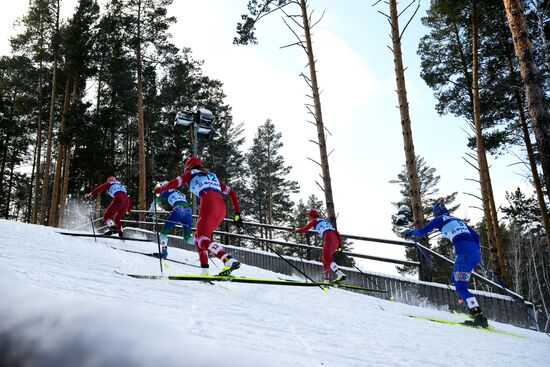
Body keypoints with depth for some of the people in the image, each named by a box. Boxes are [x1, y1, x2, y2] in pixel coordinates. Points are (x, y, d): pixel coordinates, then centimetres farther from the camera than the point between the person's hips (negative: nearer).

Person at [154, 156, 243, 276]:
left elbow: (174, 183, 10)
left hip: (208, 205, -6)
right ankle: (204, 270, 8)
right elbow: (231, 193, 28)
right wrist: (237, 214, 26)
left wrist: (158, 190, 30)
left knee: (203, 240, -12)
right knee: (198, 237, 18)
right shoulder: (212, 176, 34)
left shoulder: (190, 174, 20)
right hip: (222, 208, 7)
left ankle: (229, 260, -34)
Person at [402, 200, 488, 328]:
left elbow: (422, 231, 7)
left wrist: (410, 232, 25)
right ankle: (473, 308, 17)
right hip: (475, 253, 8)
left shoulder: (439, 219, 10)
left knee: (460, 287, -7)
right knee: (455, 278, 24)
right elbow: (475, 235, 28)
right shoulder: (458, 219, 29)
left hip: (465, 254, -8)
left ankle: (480, 317, -18)